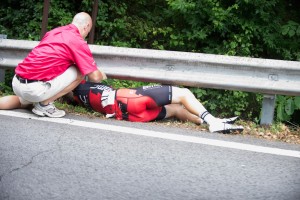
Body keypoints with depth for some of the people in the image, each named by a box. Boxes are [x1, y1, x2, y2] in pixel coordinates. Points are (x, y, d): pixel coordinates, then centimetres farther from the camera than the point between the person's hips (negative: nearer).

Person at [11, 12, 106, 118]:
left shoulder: (53, 31, 16)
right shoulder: (78, 42, -6)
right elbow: (95, 77, -6)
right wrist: (102, 76, 19)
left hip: (16, 83, 9)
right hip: (34, 89, -9)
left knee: (24, 102, 41)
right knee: (80, 72, 2)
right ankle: (45, 104, 1)